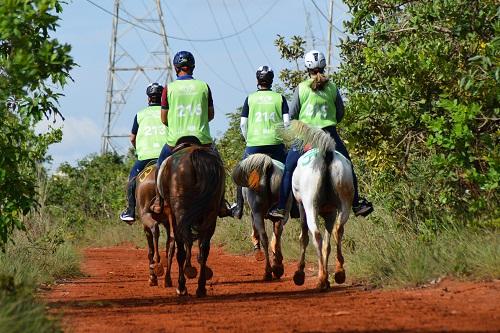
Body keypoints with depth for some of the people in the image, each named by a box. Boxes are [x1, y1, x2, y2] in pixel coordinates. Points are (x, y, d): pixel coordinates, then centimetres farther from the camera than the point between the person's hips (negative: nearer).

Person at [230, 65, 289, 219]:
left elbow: (243, 124, 3)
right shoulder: (280, 98, 5)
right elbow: (286, 122, 0)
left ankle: (238, 208, 9)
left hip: (254, 144, 0)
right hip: (275, 143, 0)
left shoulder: (250, 99, 6)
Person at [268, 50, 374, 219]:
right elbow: (341, 113, 9)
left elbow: (292, 115, 1)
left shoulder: (301, 88, -3)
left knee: (289, 171, 10)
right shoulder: (332, 87, 2)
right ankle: (356, 205, 13)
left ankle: (280, 208, 6)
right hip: (329, 135, 1)